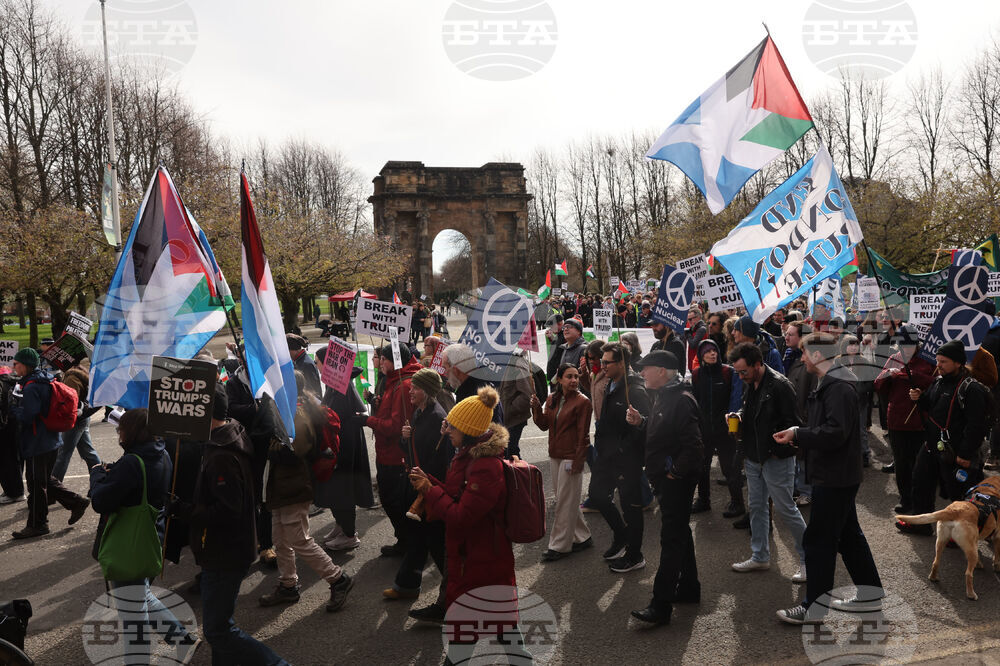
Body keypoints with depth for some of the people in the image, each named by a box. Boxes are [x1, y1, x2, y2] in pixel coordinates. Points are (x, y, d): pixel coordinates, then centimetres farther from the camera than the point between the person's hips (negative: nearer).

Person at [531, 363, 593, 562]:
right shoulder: (552, 399, 9)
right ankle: (582, 537, 27)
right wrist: (537, 408, -9)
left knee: (565, 501, -1)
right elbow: (544, 425, 8)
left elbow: (583, 435, -13)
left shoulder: (582, 402, -11)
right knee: (562, 498, 14)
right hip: (555, 456, 8)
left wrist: (577, 462, -15)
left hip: (571, 457, -7)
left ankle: (559, 546, 8)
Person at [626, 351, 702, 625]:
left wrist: (676, 471, -21)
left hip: (677, 480, -10)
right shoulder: (662, 396, 12)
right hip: (667, 478, 10)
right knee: (679, 533, 19)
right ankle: (689, 589, 33)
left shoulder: (681, 400, -21)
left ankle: (661, 605, -4)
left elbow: (692, 443, -27)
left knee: (672, 539, -7)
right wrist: (640, 421, 5)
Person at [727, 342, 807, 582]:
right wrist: (739, 415, 2)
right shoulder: (750, 384, 7)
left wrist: (777, 450, -19)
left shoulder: (779, 385, -19)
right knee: (756, 507, 15)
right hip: (754, 458, 8)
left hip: (776, 459, -8)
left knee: (785, 509, -1)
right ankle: (760, 556, 28)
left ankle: (809, 559, 16)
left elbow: (793, 422, -18)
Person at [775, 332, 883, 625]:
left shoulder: (838, 388, -21)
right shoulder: (831, 383, 12)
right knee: (849, 535, 19)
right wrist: (799, 435, 4)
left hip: (834, 477, -10)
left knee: (819, 540, -2)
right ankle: (870, 593, 31)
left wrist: (797, 433, -19)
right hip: (840, 474, 10)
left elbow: (835, 434, -29)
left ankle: (814, 607, 7)